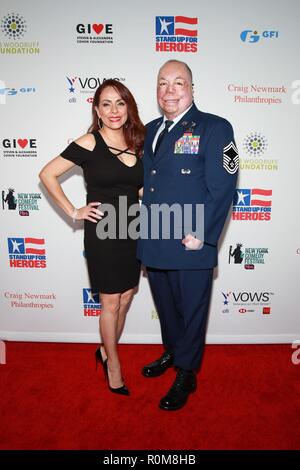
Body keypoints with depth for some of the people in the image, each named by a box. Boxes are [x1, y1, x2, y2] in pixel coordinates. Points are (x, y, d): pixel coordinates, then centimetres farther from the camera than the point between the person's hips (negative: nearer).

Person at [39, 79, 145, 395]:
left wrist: (144, 197, 2)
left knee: (126, 298, 14)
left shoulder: (136, 143, 6)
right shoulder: (89, 143, -10)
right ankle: (112, 363, 28)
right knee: (111, 302, 6)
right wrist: (73, 212, -8)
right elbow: (47, 174, -7)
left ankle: (106, 350, 38)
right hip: (102, 231, -5)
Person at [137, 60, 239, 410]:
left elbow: (222, 188, -12)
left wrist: (201, 235, -17)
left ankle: (186, 375, 33)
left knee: (191, 311, 11)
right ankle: (171, 352, 48)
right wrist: (144, 229, 8)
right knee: (165, 306, 23)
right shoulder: (150, 130, 12)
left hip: (190, 246, -6)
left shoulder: (214, 128, -7)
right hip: (153, 242, 6)